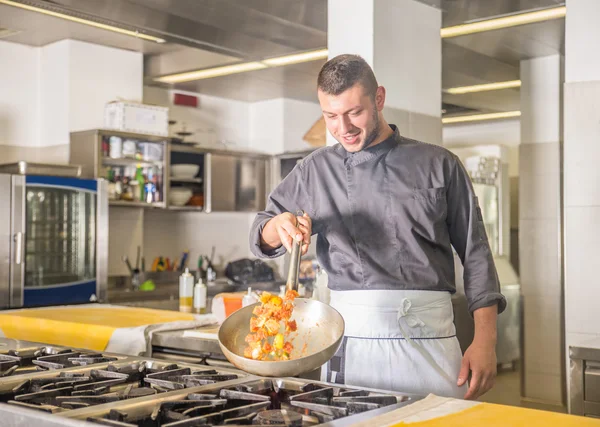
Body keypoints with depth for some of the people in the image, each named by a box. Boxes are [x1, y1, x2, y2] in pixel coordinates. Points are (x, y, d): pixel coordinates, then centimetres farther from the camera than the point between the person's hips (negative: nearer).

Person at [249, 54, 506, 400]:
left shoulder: (438, 165, 6)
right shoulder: (315, 171, 11)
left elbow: (476, 254, 6)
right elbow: (262, 239, 17)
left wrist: (486, 341, -2)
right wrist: (279, 225, -8)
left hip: (429, 336, -1)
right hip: (349, 340, 1)